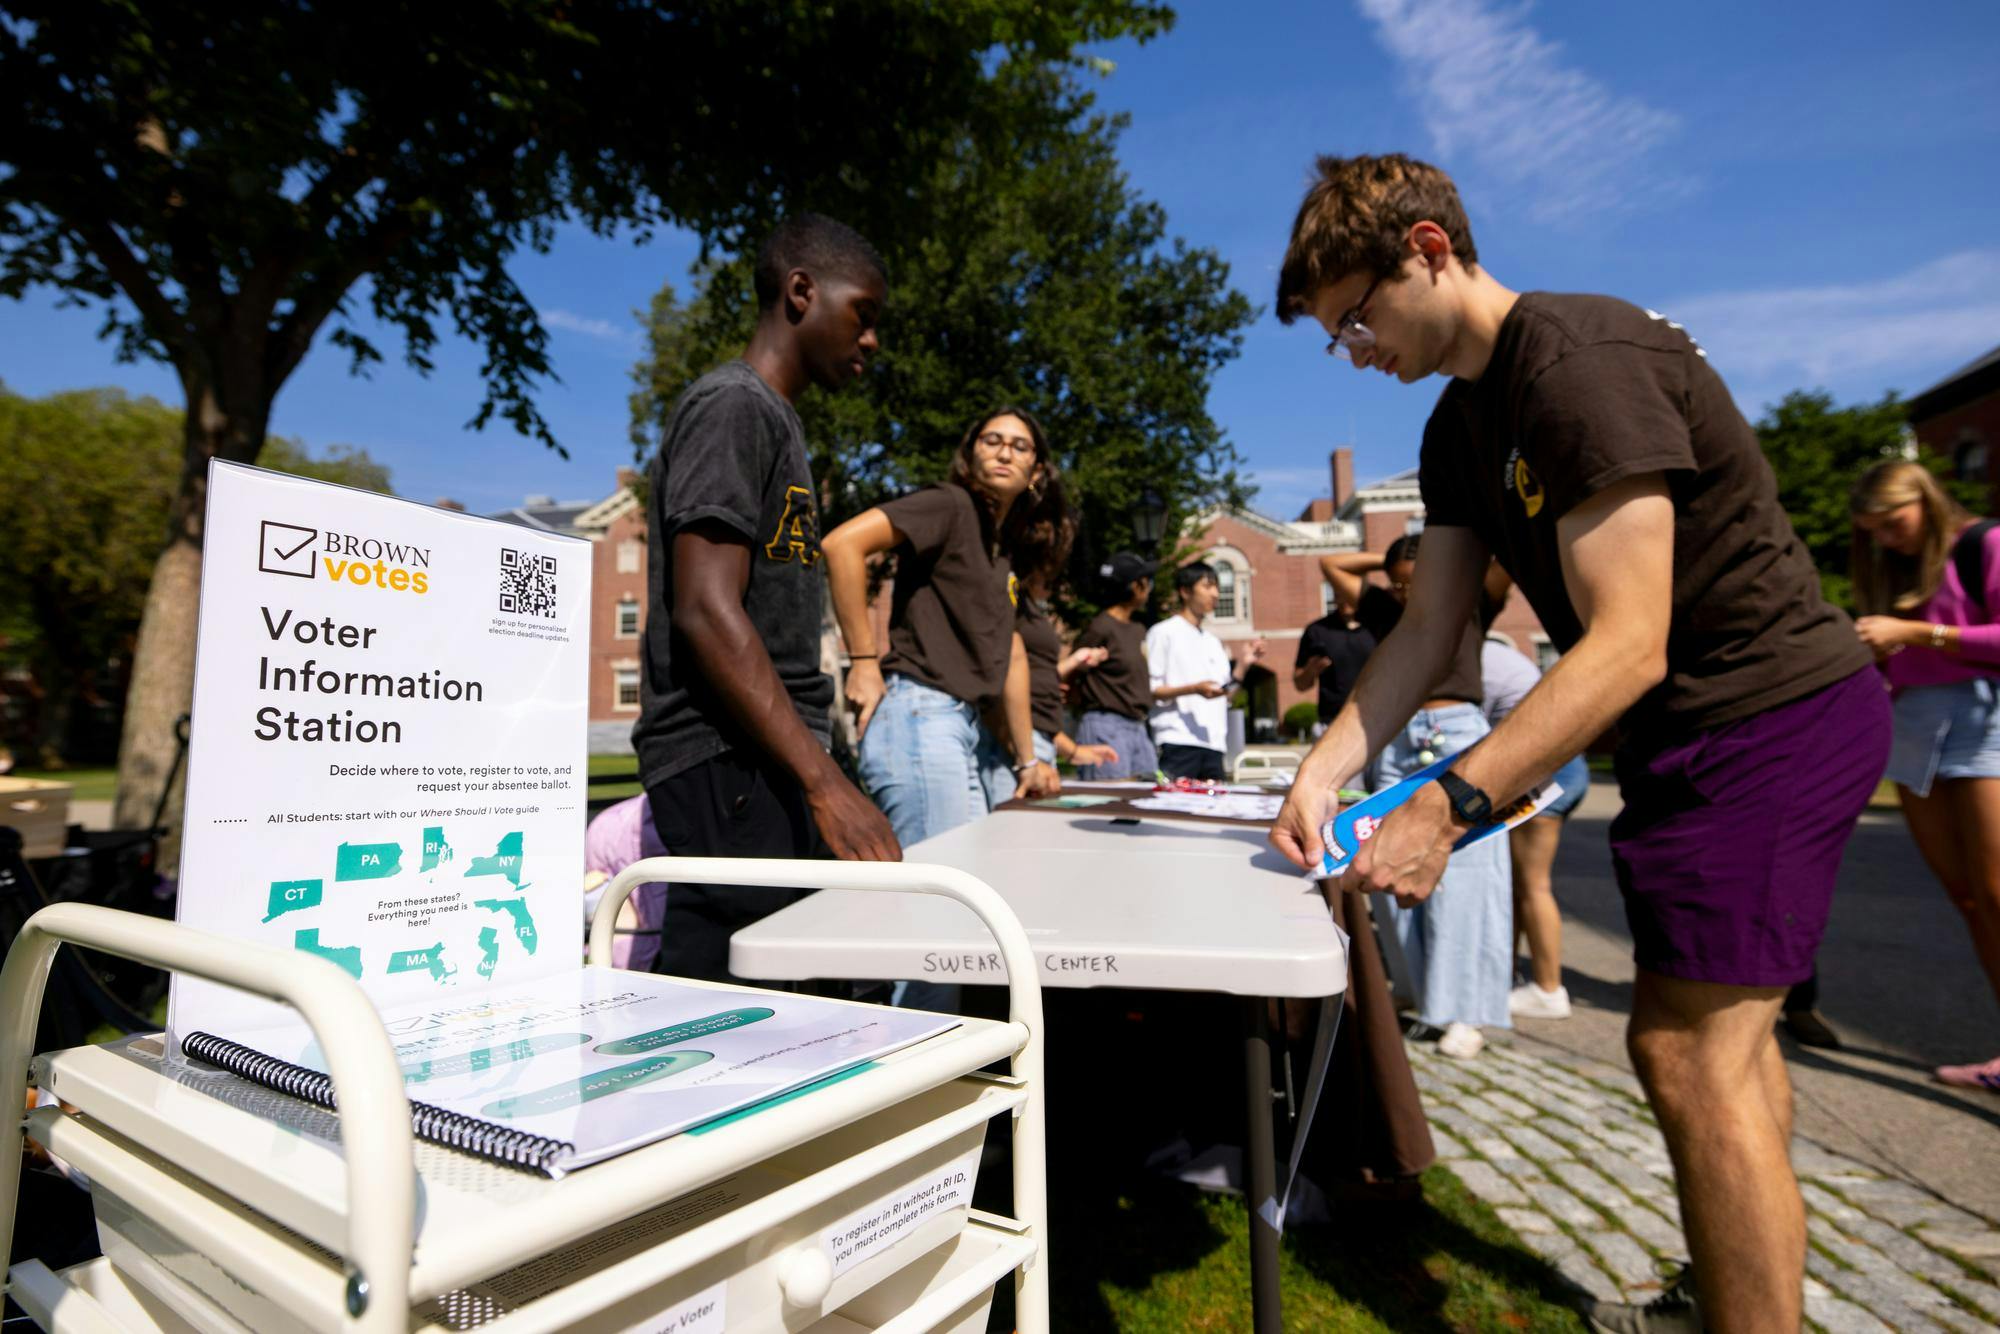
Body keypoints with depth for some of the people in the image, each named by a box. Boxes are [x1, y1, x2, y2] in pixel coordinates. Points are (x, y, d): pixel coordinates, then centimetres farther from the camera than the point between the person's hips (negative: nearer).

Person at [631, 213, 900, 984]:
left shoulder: (773, 417, 20)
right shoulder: (733, 406, -7)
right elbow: (706, 611, -19)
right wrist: (825, 783, -23)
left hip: (767, 762, 9)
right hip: (729, 765, -9)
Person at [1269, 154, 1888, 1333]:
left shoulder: (1583, 363, -22)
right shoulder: (1463, 423, 6)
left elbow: (1626, 646, -28)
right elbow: (1429, 628, 2)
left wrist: (1447, 808, -33)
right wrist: (1323, 771, -8)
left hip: (1773, 713, -9)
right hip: (1703, 731, 10)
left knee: (1691, 1057, -8)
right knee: (1722, 1036, 19)